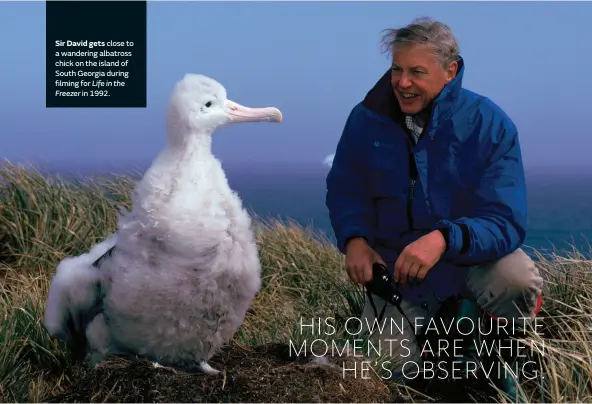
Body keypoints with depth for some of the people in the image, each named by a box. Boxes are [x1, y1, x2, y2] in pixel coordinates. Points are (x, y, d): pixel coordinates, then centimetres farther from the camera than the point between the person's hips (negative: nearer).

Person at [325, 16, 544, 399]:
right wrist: (354, 238, -18)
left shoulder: (490, 124, -17)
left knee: (518, 279, -34)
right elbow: (345, 191, 4)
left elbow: (507, 222, -22)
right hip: (395, 265, 2)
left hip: (474, 256, -2)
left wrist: (444, 239, -41)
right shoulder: (366, 119, -9)